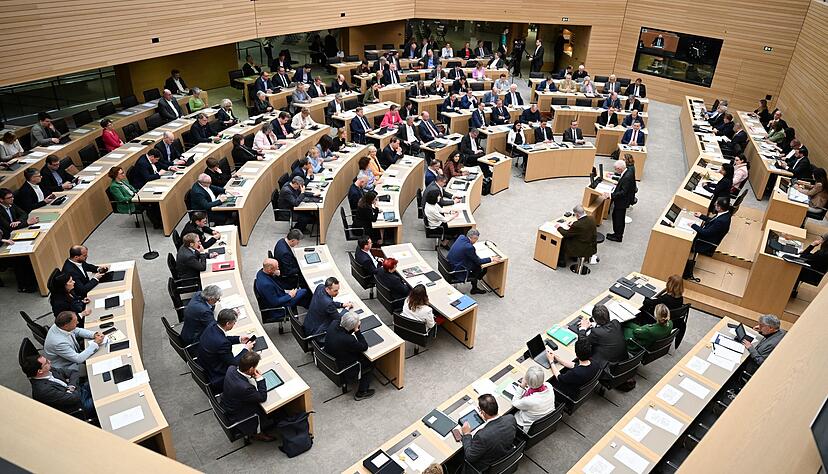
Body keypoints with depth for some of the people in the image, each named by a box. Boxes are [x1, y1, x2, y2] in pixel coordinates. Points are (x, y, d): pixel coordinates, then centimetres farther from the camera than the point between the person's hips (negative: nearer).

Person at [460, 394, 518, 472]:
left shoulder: (482, 436, -41)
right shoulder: (511, 418, -25)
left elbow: (470, 458, -22)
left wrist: (467, 434, -13)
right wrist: (486, 419, 6)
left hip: (487, 467, -5)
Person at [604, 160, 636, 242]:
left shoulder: (627, 177, -31)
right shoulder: (629, 171, -1)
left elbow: (623, 192, -31)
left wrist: (611, 195, -33)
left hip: (622, 202, -10)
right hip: (622, 200, 10)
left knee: (618, 219, 5)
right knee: (615, 216, 22)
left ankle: (618, 237, 21)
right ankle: (617, 233, 37)